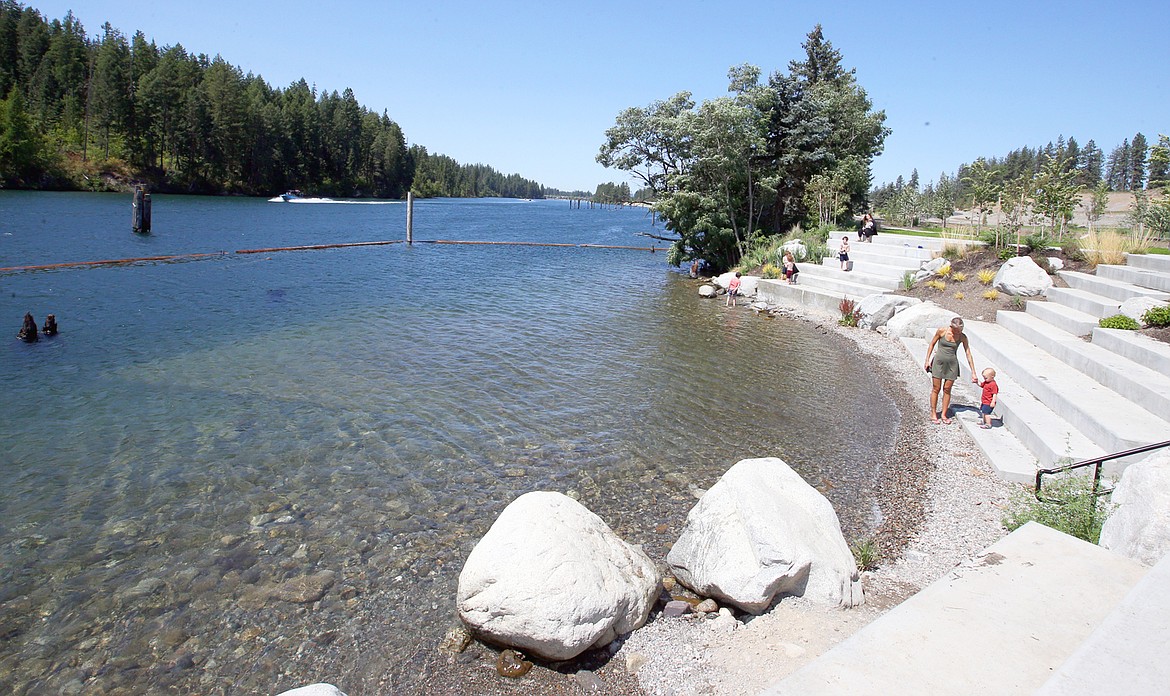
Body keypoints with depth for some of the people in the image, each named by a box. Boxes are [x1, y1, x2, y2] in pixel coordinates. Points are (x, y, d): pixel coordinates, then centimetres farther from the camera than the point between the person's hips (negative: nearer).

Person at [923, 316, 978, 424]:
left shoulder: (962, 337, -6)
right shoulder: (942, 331, -10)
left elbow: (968, 354, -3)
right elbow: (932, 344, 3)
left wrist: (973, 372, -5)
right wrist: (927, 360, 1)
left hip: (952, 364, 1)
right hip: (939, 362, -1)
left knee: (947, 390, 6)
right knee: (936, 389, 1)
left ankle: (944, 414, 17)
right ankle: (933, 414, 11)